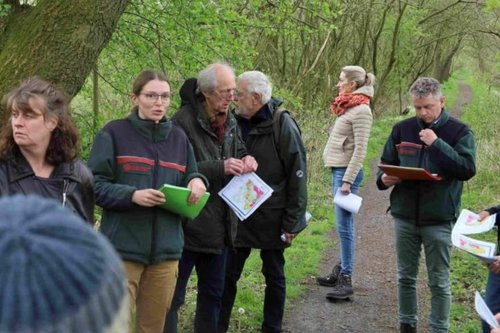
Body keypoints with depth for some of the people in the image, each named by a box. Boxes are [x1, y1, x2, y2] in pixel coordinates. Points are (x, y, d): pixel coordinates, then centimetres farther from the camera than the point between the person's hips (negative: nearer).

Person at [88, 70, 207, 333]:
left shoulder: (178, 138, 12)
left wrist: (196, 183, -7)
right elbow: (94, 185, -7)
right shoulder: (114, 133, -3)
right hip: (123, 247, -4)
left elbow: (189, 183, 16)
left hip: (166, 248, 5)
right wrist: (132, 194, -22)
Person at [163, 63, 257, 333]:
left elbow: (237, 151, 21)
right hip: (188, 226, -8)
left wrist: (244, 160, -2)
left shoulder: (229, 121, 7)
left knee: (213, 293, 20)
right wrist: (220, 168, -26)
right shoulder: (184, 121, -17)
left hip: (219, 226, 8)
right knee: (172, 296, 3)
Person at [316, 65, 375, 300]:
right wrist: (340, 177, 14)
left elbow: (360, 150, -17)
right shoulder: (348, 107, 15)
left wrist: (347, 181, -19)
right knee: (344, 225, 14)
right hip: (338, 170, 9)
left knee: (344, 226, -9)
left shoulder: (361, 110, -12)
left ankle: (346, 280, -6)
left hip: (346, 172, -9)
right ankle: (341, 271, 21)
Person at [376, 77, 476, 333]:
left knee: (439, 282, 5)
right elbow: (386, 164, 12)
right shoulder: (402, 129, 5)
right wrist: (384, 179, -10)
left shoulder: (459, 132, -5)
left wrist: (437, 144, -21)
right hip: (405, 216, 3)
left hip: (439, 219, -3)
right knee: (406, 277, 13)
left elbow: (468, 169, -16)